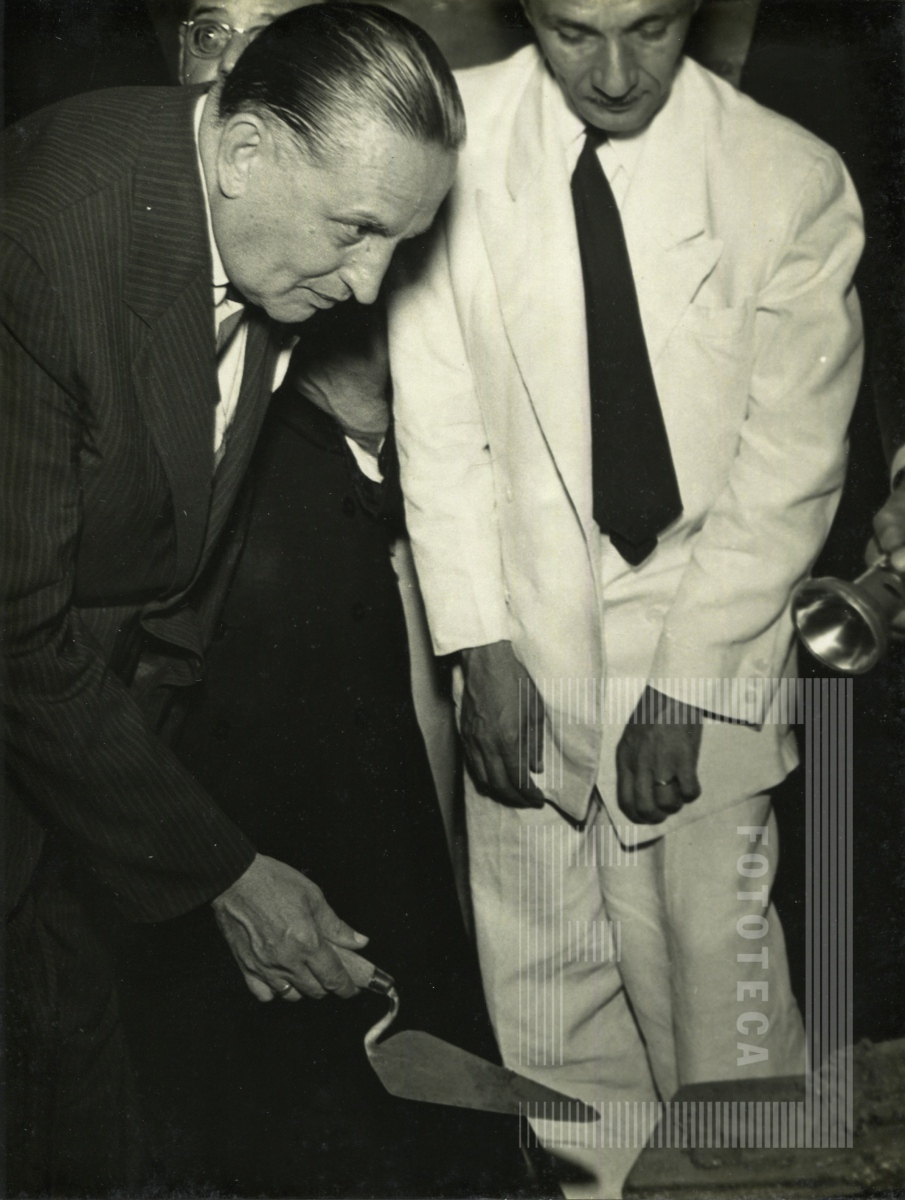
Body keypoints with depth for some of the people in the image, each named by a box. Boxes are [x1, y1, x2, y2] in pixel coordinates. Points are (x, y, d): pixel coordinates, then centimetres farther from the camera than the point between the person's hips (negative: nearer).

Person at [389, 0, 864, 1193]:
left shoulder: (792, 184, -10)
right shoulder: (455, 134, -7)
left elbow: (791, 467, -7)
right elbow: (438, 408, -3)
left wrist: (685, 683, -10)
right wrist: (484, 643, -7)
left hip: (702, 630, -1)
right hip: (528, 626, 2)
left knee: (716, 972, 2)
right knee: (540, 970, 11)